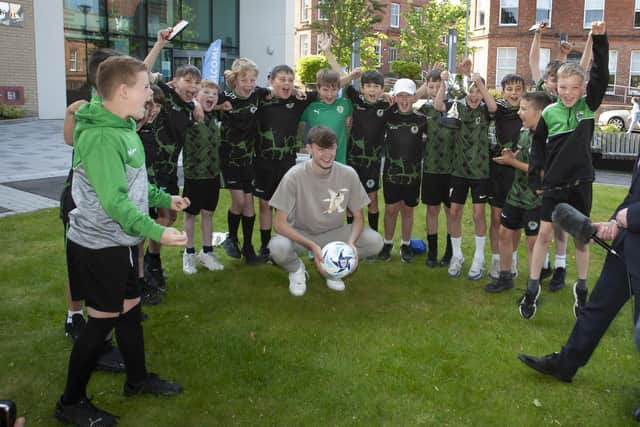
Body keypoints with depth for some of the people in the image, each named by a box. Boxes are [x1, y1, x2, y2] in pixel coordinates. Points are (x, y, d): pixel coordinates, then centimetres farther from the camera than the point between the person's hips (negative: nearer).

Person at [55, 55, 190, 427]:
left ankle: (138, 379, 37)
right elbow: (115, 201, -31)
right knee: (102, 320, 2)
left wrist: (165, 199, 19)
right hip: (99, 246, -9)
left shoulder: (124, 127, 6)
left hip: (119, 241, 9)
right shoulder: (100, 137, -26)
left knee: (130, 308, 19)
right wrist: (157, 232, -36)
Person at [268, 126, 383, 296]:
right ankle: (296, 269, 2)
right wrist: (312, 246, -32)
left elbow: (358, 217, -4)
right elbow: (280, 223, -21)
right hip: (300, 234, -2)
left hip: (333, 233, 3)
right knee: (278, 247, -36)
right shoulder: (294, 176, -21)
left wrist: (351, 243, -25)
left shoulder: (348, 174, -13)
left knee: (375, 242, -20)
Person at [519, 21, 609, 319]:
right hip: (554, 183, -1)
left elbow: (601, 75, -11)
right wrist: (535, 179, 0)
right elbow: (538, 148, 3)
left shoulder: (588, 105, -1)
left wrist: (600, 39, -17)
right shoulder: (549, 113, -4)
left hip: (581, 182, 1)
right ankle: (532, 288, 11)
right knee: (544, 233, 1)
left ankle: (582, 288, 25)